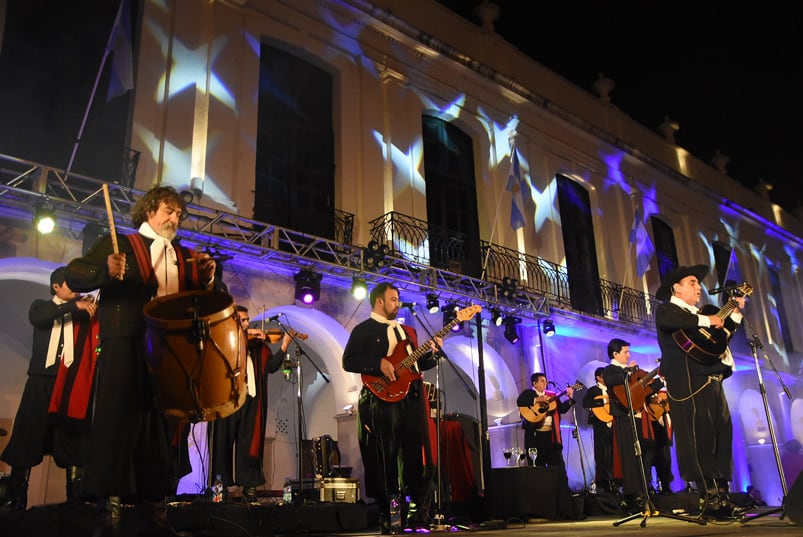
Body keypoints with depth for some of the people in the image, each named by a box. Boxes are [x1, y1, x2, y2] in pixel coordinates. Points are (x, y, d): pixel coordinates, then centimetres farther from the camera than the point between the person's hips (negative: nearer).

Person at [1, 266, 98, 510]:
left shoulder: (83, 312, 14)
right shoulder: (41, 305, 13)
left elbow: (92, 341, 2)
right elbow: (36, 317, -11)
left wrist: (90, 309, -13)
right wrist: (73, 305, -20)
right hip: (42, 379, 0)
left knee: (72, 437, -1)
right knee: (28, 433, -2)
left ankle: (76, 495, 2)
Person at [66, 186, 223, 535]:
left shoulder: (185, 257, 19)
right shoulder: (119, 244, 7)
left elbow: (209, 299, 17)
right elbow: (73, 275, 1)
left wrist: (209, 280, -5)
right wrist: (105, 271, -19)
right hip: (125, 346, -4)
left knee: (162, 422, 5)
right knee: (118, 417, -6)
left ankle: (153, 500, 14)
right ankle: (109, 500, 0)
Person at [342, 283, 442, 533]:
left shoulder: (407, 330, 22)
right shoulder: (363, 330, 3)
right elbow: (348, 361, -8)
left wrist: (432, 353, 4)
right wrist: (379, 364, -18)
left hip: (412, 399, 6)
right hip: (382, 400, -6)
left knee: (417, 456, 6)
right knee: (385, 458, -3)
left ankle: (418, 513, 15)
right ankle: (388, 516, 7)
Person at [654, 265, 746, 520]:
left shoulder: (698, 314, 29)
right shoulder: (667, 308, 3)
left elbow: (721, 338, 31)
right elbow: (668, 322, -22)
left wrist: (734, 314, 25)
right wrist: (707, 320, -15)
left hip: (712, 381, 9)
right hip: (689, 382, -9)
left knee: (722, 436, 4)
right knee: (700, 437, -14)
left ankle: (722, 496, 8)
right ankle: (710, 499, -14)